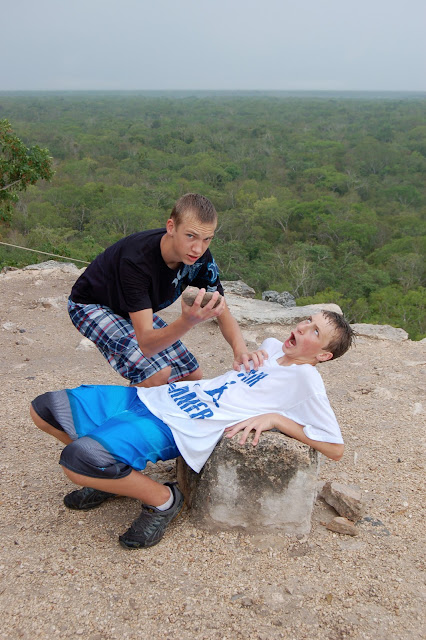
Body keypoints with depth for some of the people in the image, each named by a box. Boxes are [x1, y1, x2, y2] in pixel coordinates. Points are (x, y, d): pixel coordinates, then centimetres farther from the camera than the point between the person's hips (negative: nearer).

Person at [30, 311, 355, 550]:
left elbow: (336, 449, -9)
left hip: (176, 429, -8)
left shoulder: (305, 378, -4)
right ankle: (115, 476, 20)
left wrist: (274, 417, -14)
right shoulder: (272, 345, 17)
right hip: (152, 397, 9)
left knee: (78, 460, -31)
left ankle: (163, 500, -6)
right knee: (44, 408, 8)